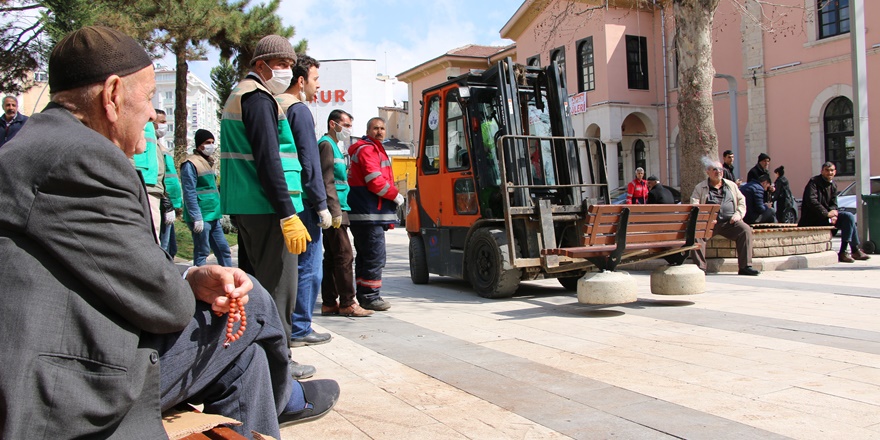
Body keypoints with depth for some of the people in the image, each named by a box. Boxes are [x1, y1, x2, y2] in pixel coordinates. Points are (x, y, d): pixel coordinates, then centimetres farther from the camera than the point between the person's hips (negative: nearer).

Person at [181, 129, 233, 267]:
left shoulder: (208, 162, 18)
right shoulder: (191, 164, -10)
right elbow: (189, 193, -16)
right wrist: (197, 218, -20)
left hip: (213, 217, 9)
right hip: (201, 218, -9)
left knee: (224, 250, 9)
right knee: (201, 253, -3)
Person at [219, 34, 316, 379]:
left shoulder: (239, 96, 22)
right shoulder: (259, 99, -10)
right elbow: (268, 161, -20)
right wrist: (289, 215, -22)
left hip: (245, 208, 11)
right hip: (267, 208, -10)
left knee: (260, 281, 17)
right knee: (278, 286, -5)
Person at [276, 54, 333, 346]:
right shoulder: (299, 110, -10)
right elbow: (309, 162, -15)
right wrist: (322, 205, -13)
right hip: (300, 202, -9)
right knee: (308, 267, -1)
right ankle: (299, 330, 4)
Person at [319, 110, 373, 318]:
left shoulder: (336, 146, 24)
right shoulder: (326, 144, -8)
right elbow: (327, 181, -17)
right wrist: (336, 211, -21)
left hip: (336, 210, 10)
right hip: (334, 209, -10)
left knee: (331, 257, 10)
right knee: (344, 256, -10)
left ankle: (329, 303, 14)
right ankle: (347, 303, -7)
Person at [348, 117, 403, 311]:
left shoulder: (375, 150, 24)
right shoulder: (367, 150, -10)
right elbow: (375, 182, -19)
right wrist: (396, 196, -7)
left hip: (367, 213, 11)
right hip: (369, 214, -11)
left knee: (365, 256, 14)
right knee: (375, 256, -9)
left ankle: (364, 295, 22)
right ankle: (370, 297, -4)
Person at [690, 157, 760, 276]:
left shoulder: (732, 185, 22)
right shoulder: (700, 188, 12)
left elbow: (742, 201, 20)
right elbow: (694, 207, 1)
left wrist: (738, 214, 0)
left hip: (730, 222, 2)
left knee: (745, 229, -26)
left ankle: (745, 266, -20)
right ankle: (700, 267, -30)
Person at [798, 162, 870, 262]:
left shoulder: (833, 185, 14)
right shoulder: (814, 182, -9)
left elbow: (833, 204, 12)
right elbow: (811, 200, -22)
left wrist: (833, 214, -11)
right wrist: (827, 213, -25)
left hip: (826, 214, 8)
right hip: (813, 217, -8)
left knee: (849, 217, -13)